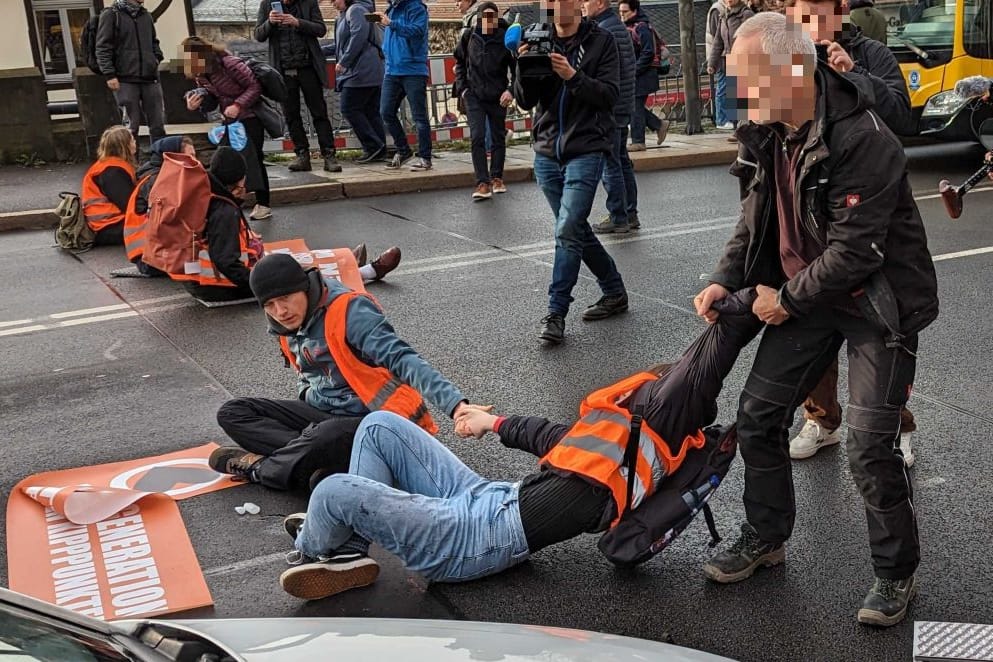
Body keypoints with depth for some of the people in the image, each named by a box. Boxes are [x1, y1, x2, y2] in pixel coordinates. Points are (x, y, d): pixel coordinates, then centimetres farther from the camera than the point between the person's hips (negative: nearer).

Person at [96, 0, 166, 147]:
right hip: (126, 79, -5)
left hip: (150, 77, 5)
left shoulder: (146, 16, 15)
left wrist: (157, 58, 10)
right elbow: (103, 48, -5)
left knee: (158, 124, 5)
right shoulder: (111, 15, -1)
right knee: (131, 125, -3)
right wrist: (110, 75, -12)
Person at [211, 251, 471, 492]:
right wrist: (308, 396, 1)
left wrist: (456, 404, -40)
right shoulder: (287, 325, 4)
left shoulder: (348, 311, -20)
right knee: (232, 412, -3)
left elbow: (401, 358, -29)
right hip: (321, 413, 9)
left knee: (325, 438, -40)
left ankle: (259, 467, -8)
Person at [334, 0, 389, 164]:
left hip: (361, 72, -10)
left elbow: (359, 36, -20)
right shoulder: (345, 14, 25)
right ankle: (379, 151, 8)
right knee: (371, 112, 8)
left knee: (349, 109, -9)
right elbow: (342, 44, 31)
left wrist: (343, 62, -17)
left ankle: (373, 146, -10)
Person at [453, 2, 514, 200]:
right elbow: (460, 63, 13)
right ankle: (483, 183, -10)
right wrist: (462, 87, 6)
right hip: (474, 96, 1)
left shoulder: (505, 37, -9)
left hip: (498, 97, 0)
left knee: (498, 137, 10)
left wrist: (511, 90, -13)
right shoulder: (469, 36, -1)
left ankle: (497, 177, 25)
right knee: (477, 137, -9)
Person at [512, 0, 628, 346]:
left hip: (585, 150, -5)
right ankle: (614, 292, 29)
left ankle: (556, 314, -8)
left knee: (568, 231, -13)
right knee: (577, 230, 13)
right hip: (546, 151, 5)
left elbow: (610, 95, -10)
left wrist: (573, 76, -24)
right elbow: (525, 101, 2)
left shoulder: (601, 41, -3)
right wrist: (524, 68, -17)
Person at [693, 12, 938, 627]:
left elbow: (854, 249, -27)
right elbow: (758, 214, 12)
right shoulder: (775, 132, 0)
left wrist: (787, 299, -16)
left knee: (870, 448, -8)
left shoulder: (864, 140, -27)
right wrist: (725, 280, 0)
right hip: (805, 295, 8)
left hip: (878, 301, -8)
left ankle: (897, 574, 15)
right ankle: (765, 538, 29)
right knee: (758, 415, 8)